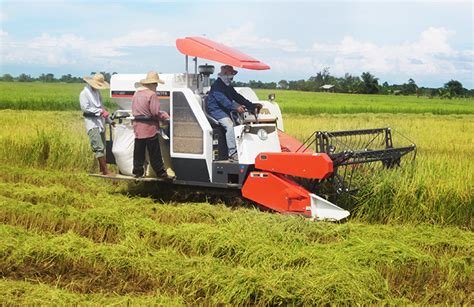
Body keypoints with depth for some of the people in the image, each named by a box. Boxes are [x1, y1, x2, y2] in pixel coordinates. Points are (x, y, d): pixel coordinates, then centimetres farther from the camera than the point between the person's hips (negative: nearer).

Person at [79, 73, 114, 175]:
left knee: (102, 147, 8)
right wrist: (100, 111, -21)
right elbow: (85, 108, -16)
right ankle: (105, 170, -14)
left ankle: (102, 169, 13)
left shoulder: (97, 92, 18)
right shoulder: (84, 93, -6)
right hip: (92, 123, -8)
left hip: (100, 122, 8)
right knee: (99, 147, -12)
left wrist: (109, 120, 23)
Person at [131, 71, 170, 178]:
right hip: (149, 128, -7)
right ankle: (160, 172, 7)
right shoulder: (152, 94, -15)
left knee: (138, 151, 12)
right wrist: (165, 116, -3)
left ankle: (137, 171, 17)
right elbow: (155, 112, -18)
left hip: (138, 127, 7)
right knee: (154, 153, 0)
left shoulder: (136, 93, 10)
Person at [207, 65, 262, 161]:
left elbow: (238, 97, 16)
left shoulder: (229, 87, 19)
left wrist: (253, 106, 5)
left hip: (226, 111, 9)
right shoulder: (216, 85, -10)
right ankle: (232, 154, -32)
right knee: (229, 125, -30)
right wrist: (236, 107, -39)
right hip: (216, 111, -9)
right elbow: (222, 100, -25)